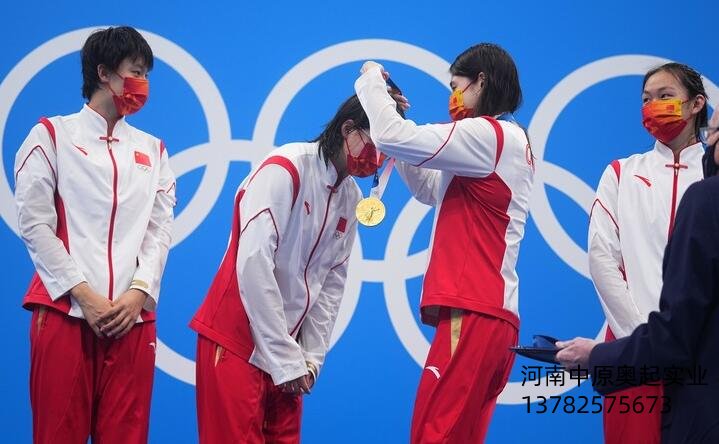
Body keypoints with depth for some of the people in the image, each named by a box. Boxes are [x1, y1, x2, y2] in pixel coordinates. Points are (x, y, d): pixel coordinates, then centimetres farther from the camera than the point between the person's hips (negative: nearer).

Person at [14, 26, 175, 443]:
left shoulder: (153, 151, 19)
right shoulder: (52, 136, 8)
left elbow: (160, 230, 10)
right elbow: (34, 224, -1)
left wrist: (139, 292, -8)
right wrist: (82, 295, -10)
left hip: (132, 315, 3)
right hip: (65, 311, -3)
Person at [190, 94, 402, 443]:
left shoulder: (352, 197, 8)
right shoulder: (286, 168, -15)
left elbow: (333, 281, 12)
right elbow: (254, 264, -20)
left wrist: (311, 357, 3)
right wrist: (285, 359, -18)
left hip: (286, 351, 7)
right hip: (236, 341, -7)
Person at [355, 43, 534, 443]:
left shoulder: (490, 135, -8)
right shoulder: (508, 143, 21)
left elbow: (391, 138, -15)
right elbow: (432, 190, 29)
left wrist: (372, 81, 2)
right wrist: (398, 117, 19)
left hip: (472, 316, -10)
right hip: (491, 316, 10)